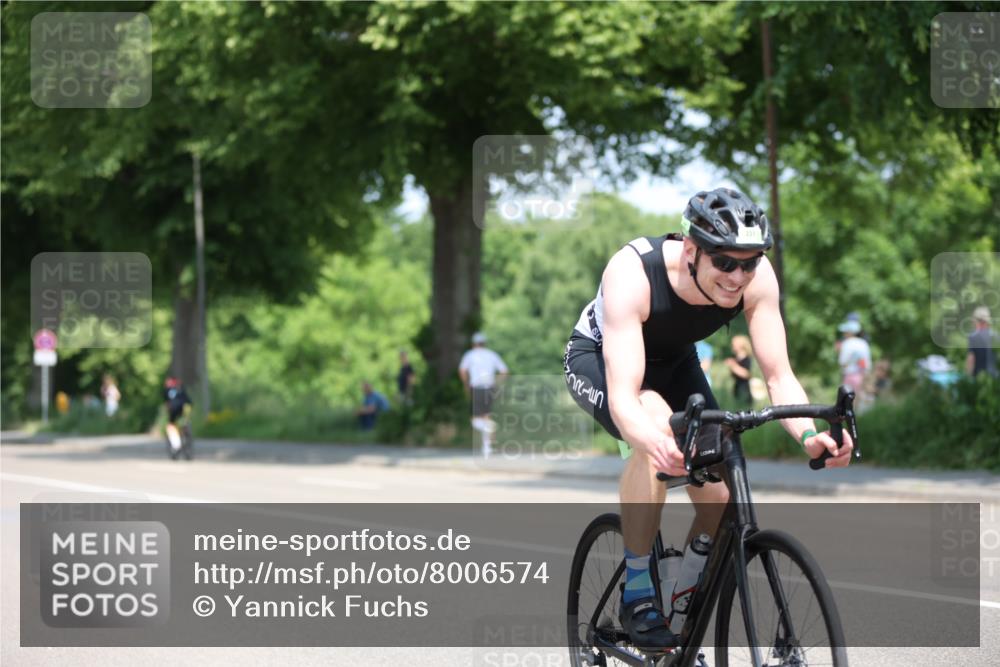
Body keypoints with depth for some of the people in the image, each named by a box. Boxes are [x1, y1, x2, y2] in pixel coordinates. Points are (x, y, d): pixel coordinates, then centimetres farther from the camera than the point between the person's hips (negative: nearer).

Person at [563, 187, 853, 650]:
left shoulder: (756, 276, -28)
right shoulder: (632, 274, -40)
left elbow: (779, 377, -26)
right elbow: (623, 396, -47)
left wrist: (809, 435, -47)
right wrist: (656, 442, -69)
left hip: (671, 361, 5)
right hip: (598, 357, -4)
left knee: (721, 498, -13)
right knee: (656, 427, -37)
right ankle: (637, 595, -23)